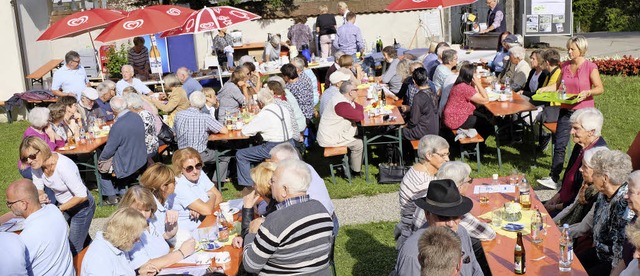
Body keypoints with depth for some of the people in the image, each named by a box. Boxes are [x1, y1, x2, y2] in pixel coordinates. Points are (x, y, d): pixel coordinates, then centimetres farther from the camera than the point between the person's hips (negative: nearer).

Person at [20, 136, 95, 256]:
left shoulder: (64, 167, -36)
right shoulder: (36, 165, -14)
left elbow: (82, 196, -31)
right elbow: (38, 189, -5)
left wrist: (59, 209, -28)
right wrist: (41, 196, -27)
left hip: (81, 205, -7)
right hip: (62, 203, 7)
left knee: (74, 249, 1)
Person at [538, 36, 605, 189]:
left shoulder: (590, 67, -6)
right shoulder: (565, 66, 7)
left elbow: (600, 88, -6)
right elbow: (558, 86, 14)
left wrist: (587, 92, -23)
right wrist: (545, 89, -2)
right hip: (566, 111, 4)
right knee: (559, 144, -3)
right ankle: (553, 179, -4)